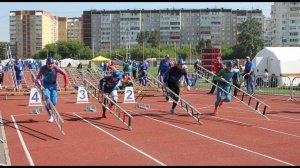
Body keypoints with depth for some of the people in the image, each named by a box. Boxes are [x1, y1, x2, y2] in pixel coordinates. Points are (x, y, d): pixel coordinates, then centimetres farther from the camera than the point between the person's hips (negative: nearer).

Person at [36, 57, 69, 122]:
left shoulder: (56, 68, -19)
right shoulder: (43, 69, -19)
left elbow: (65, 74, -12)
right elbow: (38, 78, -24)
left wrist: (66, 84, -12)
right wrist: (40, 85, -41)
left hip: (53, 85, 1)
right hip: (46, 85, -1)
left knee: (54, 102, -5)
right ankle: (51, 116, -1)